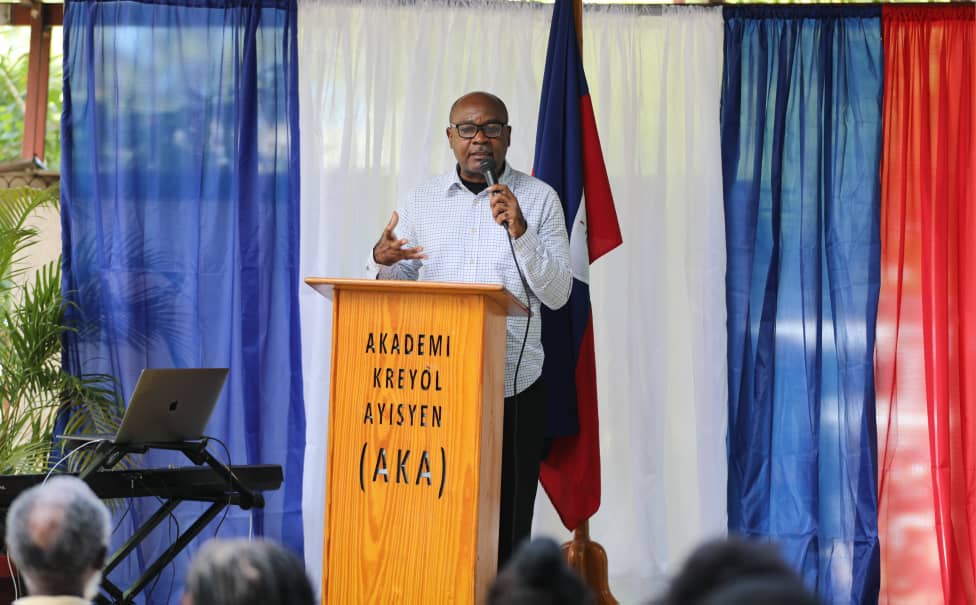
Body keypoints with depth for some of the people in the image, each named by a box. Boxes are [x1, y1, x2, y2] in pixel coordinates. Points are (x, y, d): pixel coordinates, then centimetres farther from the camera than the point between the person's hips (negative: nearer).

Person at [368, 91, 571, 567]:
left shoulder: (539, 200, 3)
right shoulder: (421, 201, 10)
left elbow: (557, 294, -3)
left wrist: (520, 233, -17)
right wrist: (381, 261, -10)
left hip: (514, 388, -2)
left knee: (506, 525, -1)